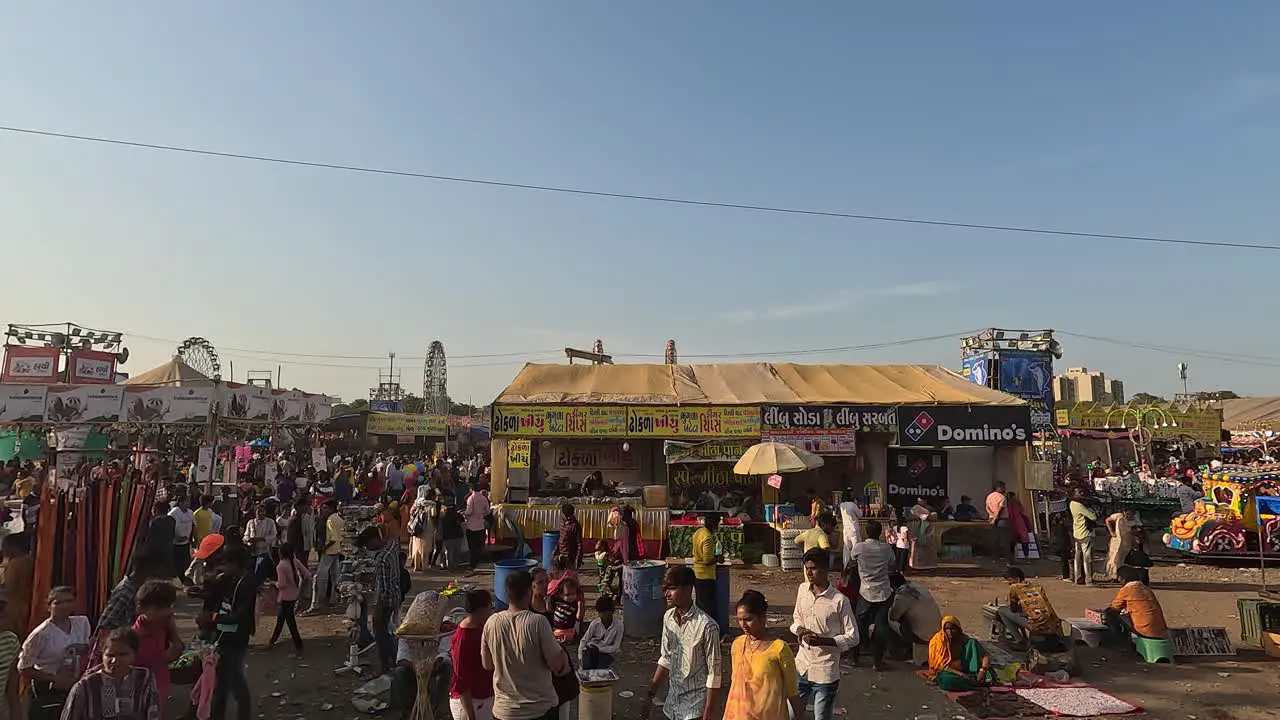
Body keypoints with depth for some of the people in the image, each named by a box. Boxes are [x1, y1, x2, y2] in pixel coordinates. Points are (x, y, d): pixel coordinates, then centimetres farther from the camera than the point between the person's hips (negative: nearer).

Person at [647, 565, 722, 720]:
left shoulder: (706, 625, -20)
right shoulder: (668, 617, 0)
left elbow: (714, 673, -15)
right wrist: (651, 693, 10)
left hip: (695, 707, -6)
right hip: (672, 702, 6)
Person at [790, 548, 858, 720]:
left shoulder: (839, 601, -17)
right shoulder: (803, 589, -1)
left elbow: (852, 638, -11)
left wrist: (822, 640, -22)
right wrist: (799, 629, -8)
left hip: (825, 672, -4)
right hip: (801, 666, 5)